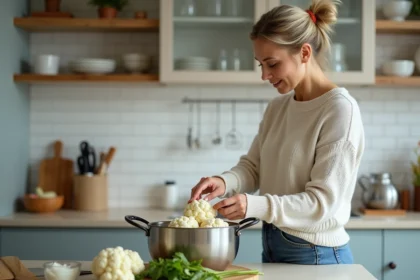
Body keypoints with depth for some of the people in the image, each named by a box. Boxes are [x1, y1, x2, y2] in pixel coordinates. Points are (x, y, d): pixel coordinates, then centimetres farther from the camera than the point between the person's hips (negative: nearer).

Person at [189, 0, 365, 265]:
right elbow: (253, 166, 6)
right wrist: (225, 181, -16)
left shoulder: (340, 110, -16)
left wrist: (256, 206, -32)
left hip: (316, 254, -6)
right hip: (272, 246, 6)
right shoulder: (277, 107, 5)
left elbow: (322, 201, -20)